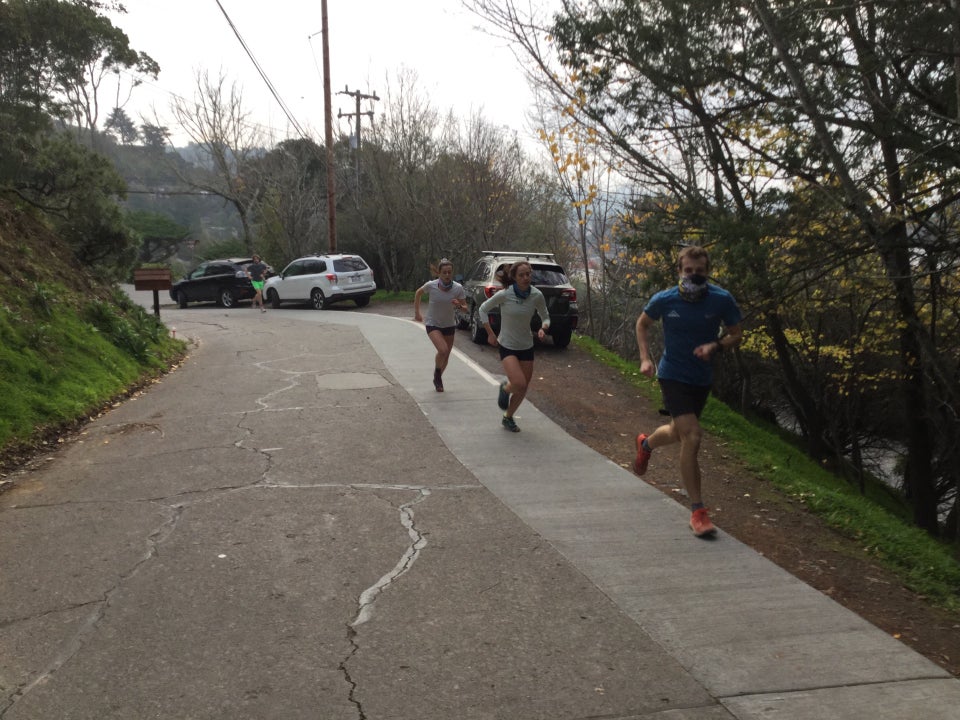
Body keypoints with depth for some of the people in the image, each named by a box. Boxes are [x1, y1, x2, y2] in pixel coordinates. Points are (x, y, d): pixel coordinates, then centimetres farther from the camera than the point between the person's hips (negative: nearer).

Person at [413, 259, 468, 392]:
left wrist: (459, 305, -30)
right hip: (433, 325, -3)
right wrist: (417, 312, 6)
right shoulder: (431, 285, -18)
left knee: (446, 356, 11)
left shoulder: (458, 288, -15)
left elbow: (465, 309, -8)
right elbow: (418, 293, 3)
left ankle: (437, 380, 38)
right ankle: (437, 372, 6)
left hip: (450, 325, 3)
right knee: (443, 350, -25)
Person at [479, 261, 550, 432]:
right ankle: (505, 387, 16)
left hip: (526, 347, 4)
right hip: (507, 346, -4)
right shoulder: (504, 295, -19)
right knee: (519, 384, -21)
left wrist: (543, 328, -17)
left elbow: (545, 317, 5)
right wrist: (490, 333, -6)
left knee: (523, 389, 9)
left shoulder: (537, 296, -10)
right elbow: (483, 309, -3)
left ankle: (508, 418, 34)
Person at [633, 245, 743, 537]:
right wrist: (645, 358, -4)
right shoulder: (664, 300, -12)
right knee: (692, 437, -18)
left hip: (702, 378, 4)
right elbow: (643, 324, 7)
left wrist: (716, 346, -20)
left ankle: (646, 444, 58)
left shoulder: (722, 300, -12)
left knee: (678, 433, 21)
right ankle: (697, 511, -7)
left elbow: (736, 334, 1)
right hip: (672, 376, -3)